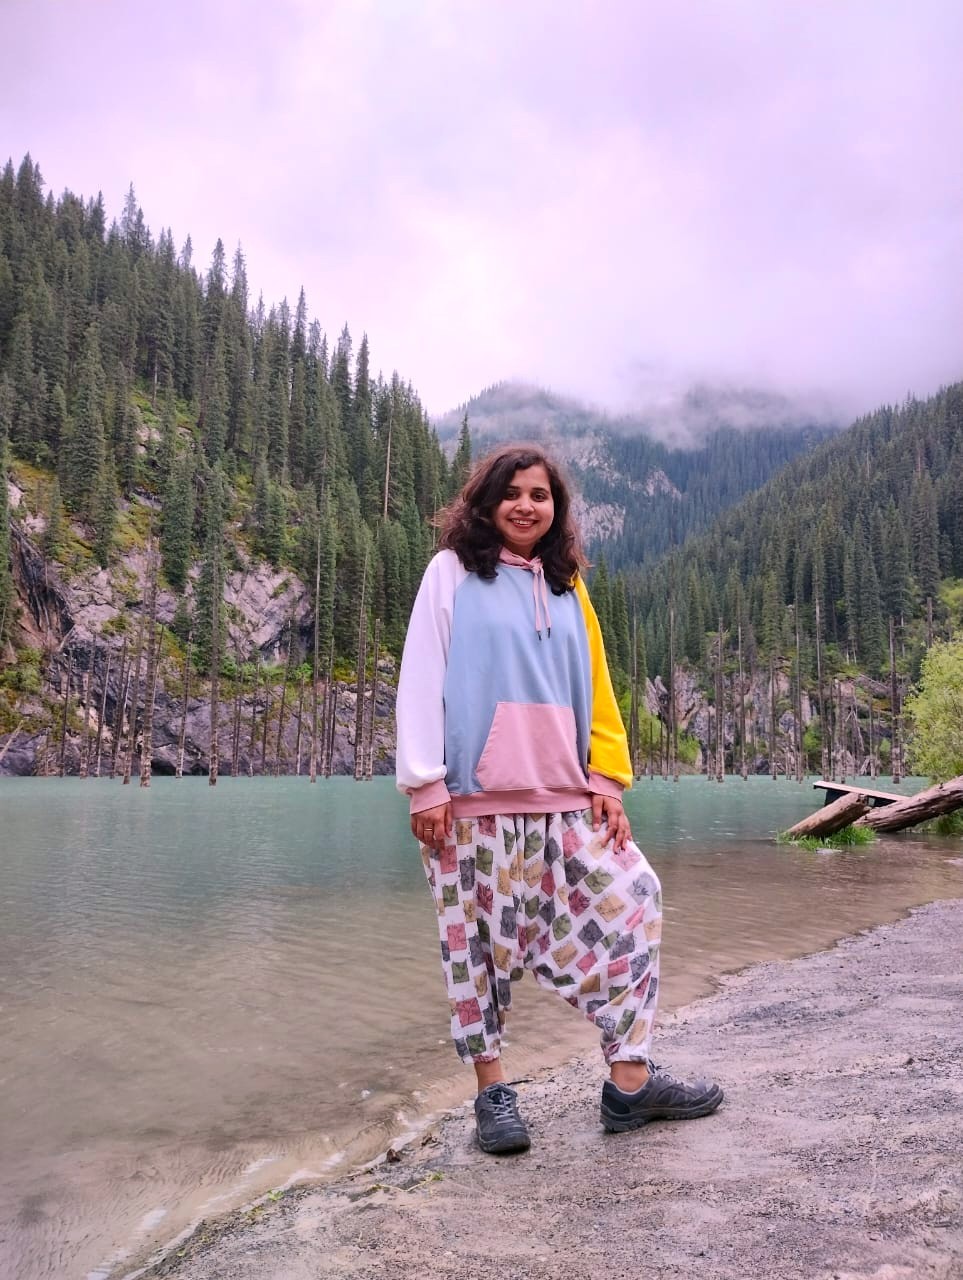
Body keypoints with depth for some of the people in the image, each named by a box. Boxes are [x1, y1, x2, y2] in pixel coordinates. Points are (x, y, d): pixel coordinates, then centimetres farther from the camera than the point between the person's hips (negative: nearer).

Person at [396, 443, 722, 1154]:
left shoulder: (567, 586, 15)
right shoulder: (452, 573, 2)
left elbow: (594, 688, 14)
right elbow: (422, 681, -4)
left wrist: (606, 777, 4)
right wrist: (425, 783, -11)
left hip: (563, 800, 5)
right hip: (471, 799, -4)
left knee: (631, 901, -1)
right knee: (479, 937, 2)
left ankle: (630, 1079, 10)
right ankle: (492, 1087, 18)